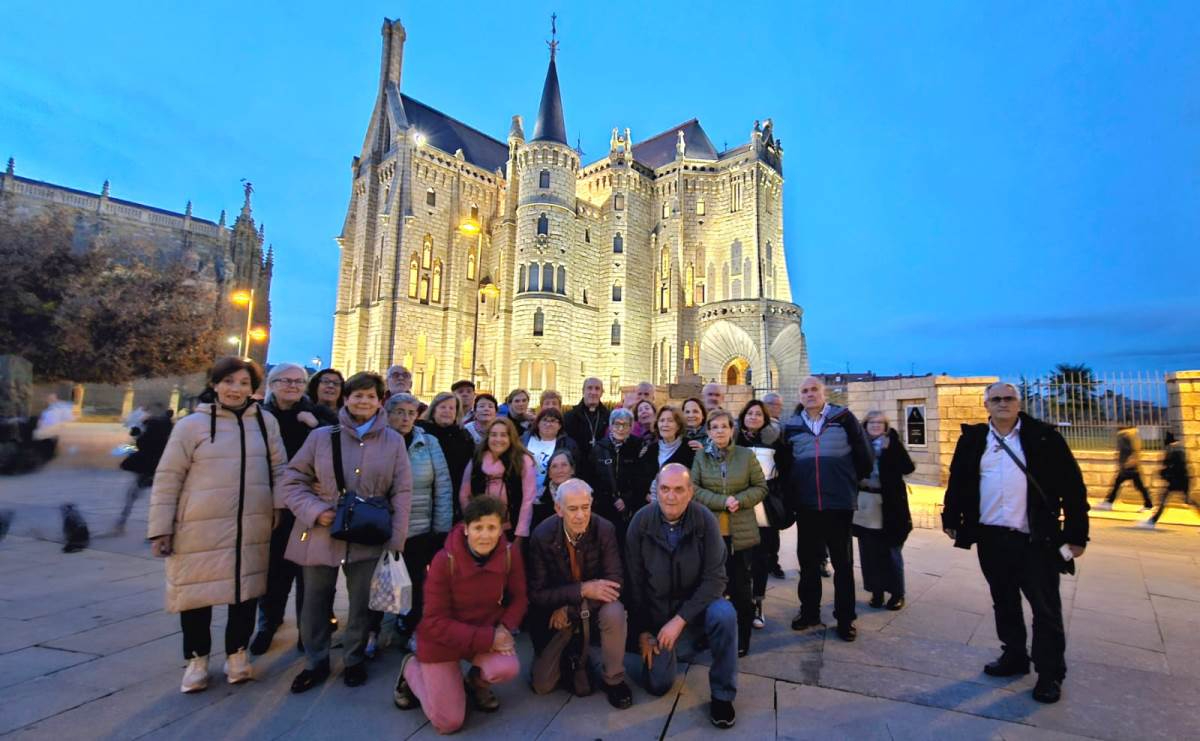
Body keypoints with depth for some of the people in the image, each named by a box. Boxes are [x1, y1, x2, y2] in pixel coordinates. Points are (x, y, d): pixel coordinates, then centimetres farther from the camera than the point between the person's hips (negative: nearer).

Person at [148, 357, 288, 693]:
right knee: (197, 592, 10)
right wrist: (161, 528, -3)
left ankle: (237, 652, 33)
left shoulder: (266, 422, 2)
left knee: (246, 590, 13)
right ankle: (196, 659, 33)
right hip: (200, 528, -2)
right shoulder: (192, 424, -5)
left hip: (252, 528, 2)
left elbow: (279, 470, 8)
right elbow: (167, 479, -2)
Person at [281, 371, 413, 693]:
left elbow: (402, 492, -1)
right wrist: (314, 511, -13)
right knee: (315, 601, 15)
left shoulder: (393, 441, -1)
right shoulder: (321, 436, -1)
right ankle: (315, 662, 38)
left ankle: (355, 659, 37)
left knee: (362, 602, 13)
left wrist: (396, 539, -6)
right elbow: (294, 480, 3)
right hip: (321, 534, 1)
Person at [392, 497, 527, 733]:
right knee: (448, 722, -1)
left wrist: (505, 628, -23)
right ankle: (411, 669, 28)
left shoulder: (511, 553, -18)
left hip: (487, 630, 3)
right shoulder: (444, 561, -26)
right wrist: (487, 639, -27)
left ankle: (476, 681, 12)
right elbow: (435, 622, -22)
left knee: (508, 668, -27)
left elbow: (518, 597, -4)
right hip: (442, 638, -2)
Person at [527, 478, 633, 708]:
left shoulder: (605, 529, -19)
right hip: (555, 611, 0)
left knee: (614, 612, -32)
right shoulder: (542, 536, -19)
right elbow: (536, 594, -16)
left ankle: (613, 680, -6)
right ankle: (572, 655, 25)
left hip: (593, 605, 0)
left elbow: (615, 581, -17)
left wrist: (570, 607, -24)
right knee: (542, 685, -6)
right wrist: (582, 590, -29)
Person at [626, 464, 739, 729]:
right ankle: (669, 648, 33)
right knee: (657, 685, -1)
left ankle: (722, 694, -7)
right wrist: (642, 630, -3)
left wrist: (680, 619, -25)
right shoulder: (641, 520, -15)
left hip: (697, 601, -1)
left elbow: (715, 578, -19)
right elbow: (634, 580, -6)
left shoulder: (705, 520, -19)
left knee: (724, 615, -32)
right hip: (656, 607, 1)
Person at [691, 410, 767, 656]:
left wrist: (739, 500, -15)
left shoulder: (747, 455, 1)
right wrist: (722, 501, -17)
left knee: (741, 588, 6)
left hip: (741, 532, -1)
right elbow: (693, 489, -5)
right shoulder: (701, 456, 2)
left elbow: (761, 487, 2)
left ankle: (742, 640, 23)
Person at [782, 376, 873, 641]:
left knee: (843, 561, 9)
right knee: (808, 560, 12)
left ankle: (845, 618, 22)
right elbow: (785, 463, 12)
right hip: (806, 504, 3)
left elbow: (863, 453, -1)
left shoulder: (843, 418, -3)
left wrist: (854, 482, 7)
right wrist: (791, 495, 9)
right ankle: (809, 611, 27)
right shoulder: (792, 425, 5)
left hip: (840, 502, -2)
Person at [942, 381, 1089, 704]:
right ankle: (1014, 656, 32)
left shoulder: (1043, 437, -3)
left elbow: (1072, 485, -3)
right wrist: (951, 519, 9)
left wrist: (1076, 533, -6)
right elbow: (958, 481, 9)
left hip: (1036, 539, -2)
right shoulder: (973, 439, 4)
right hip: (991, 538, 3)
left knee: (1046, 608, 6)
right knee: (1004, 603, 16)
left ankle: (1050, 674, 21)